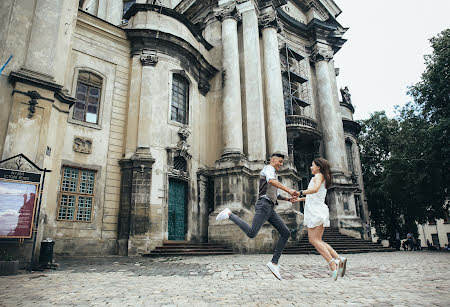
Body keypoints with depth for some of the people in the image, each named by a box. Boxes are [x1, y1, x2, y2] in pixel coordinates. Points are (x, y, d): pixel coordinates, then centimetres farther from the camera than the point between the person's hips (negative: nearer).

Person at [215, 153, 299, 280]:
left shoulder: (274, 176, 31)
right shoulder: (269, 168, 0)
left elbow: (276, 195, 35)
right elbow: (271, 181, -25)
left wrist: (289, 198, 20)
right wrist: (289, 190, -32)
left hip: (270, 209, 10)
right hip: (264, 205, -10)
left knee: (286, 233, 3)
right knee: (251, 233, -22)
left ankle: (274, 263, 2)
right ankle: (229, 214, -4)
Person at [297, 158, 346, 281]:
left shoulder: (319, 176, -2)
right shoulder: (323, 179, 26)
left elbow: (315, 189, -24)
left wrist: (301, 192, -14)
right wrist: (299, 199, 33)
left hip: (316, 211, -9)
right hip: (318, 210, 9)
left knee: (314, 240, -12)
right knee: (317, 240, 8)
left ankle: (333, 265, -18)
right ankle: (339, 259, 1)